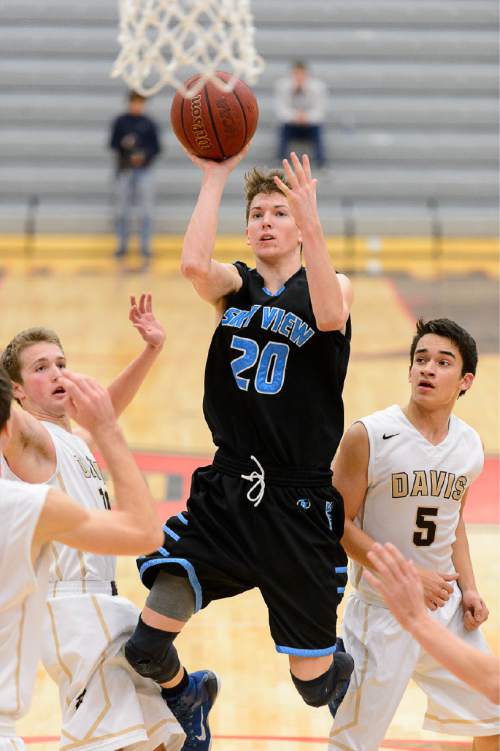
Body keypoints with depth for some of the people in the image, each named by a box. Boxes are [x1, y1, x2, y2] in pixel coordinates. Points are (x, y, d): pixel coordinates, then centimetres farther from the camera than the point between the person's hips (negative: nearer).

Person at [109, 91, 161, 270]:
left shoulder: (149, 124, 5)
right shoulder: (120, 122, 6)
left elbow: (156, 148, 6)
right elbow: (112, 143, 5)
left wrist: (144, 155, -12)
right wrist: (123, 144, -16)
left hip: (144, 170, -1)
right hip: (124, 170, 1)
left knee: (145, 212, -5)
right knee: (122, 211, 3)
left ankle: (146, 250, -3)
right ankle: (122, 247, 13)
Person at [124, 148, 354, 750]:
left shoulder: (332, 285, 1)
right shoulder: (235, 285, 6)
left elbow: (329, 316, -25)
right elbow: (193, 264, -19)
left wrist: (311, 221, -33)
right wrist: (214, 176, -16)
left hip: (299, 503, -2)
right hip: (224, 491, 2)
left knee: (313, 682, 5)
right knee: (147, 647, -11)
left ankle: (345, 671, 44)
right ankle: (189, 695, 24)